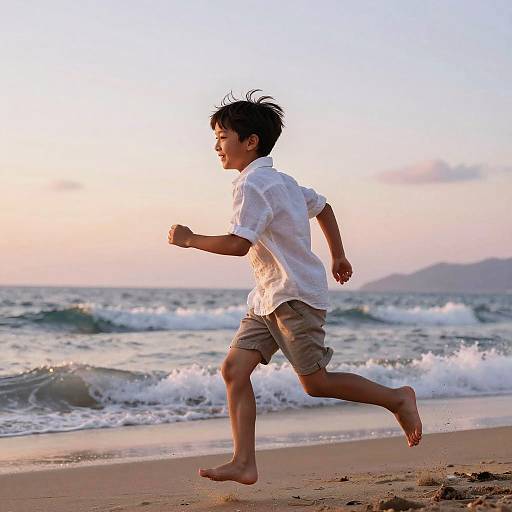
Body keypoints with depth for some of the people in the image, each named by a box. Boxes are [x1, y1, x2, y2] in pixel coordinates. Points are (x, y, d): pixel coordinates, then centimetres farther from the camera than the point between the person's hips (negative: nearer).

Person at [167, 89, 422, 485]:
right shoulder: (278, 179, 16)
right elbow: (322, 206, 27)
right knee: (234, 369, -2)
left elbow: (238, 244, -26)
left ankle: (397, 398, 14)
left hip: (295, 295, -10)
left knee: (316, 382, -3)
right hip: (269, 298, 10)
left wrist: (190, 239, -14)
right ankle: (243, 463, -5)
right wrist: (338, 256, 33)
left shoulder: (252, 184, -16)